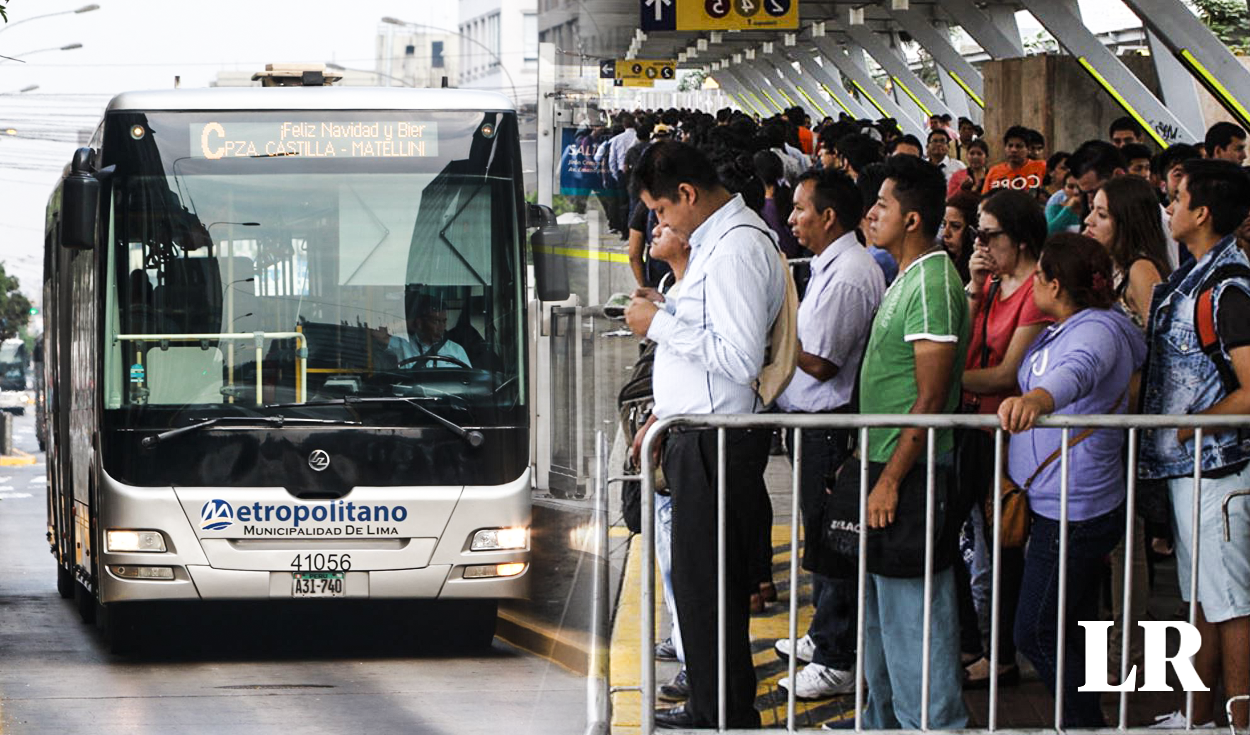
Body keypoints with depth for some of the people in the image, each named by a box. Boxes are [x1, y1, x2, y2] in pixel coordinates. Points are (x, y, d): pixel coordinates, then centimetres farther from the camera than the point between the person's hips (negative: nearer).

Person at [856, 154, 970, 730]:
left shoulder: (932, 285, -18)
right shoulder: (906, 279, 15)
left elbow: (931, 398, -22)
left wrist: (890, 479, -23)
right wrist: (862, 461, 22)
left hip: (912, 477, -11)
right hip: (884, 469, 11)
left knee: (911, 617, -6)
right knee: (878, 615, 19)